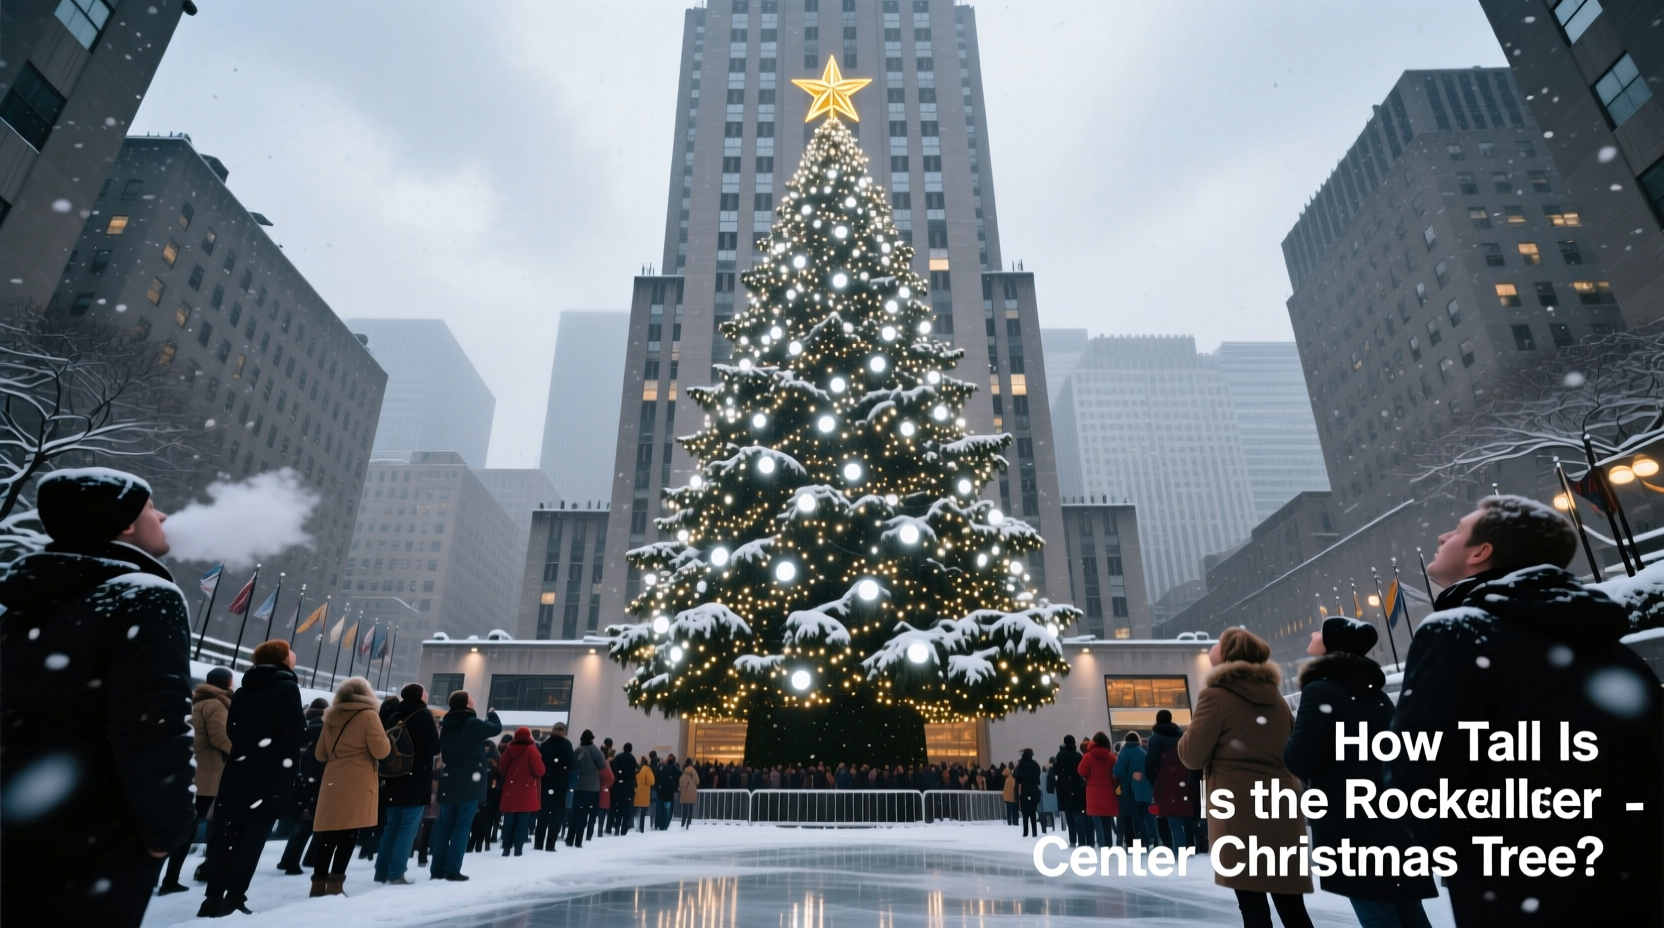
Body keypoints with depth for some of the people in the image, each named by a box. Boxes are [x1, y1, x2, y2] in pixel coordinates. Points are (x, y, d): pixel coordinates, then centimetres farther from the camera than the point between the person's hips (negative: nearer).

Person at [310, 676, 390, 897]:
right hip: (357, 785, -6)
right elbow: (381, 750, -11)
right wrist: (386, 737, 8)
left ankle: (319, 882, 13)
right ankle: (334, 884, -4)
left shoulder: (331, 717, 11)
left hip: (332, 782, 6)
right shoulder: (368, 715, -7)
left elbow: (320, 754, 18)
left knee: (328, 834, 11)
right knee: (348, 835, -2)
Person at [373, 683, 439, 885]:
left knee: (392, 826, 14)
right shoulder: (423, 715, -9)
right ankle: (396, 873, -6)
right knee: (408, 828, -3)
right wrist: (436, 732, 7)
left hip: (393, 780, 7)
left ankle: (382, 871, 15)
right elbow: (434, 748, -11)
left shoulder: (394, 715, 11)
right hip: (416, 782, -7)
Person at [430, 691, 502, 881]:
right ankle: (453, 870, -3)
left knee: (445, 825, 11)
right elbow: (497, 728, 0)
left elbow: (443, 754, 20)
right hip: (469, 783, -7)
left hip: (449, 782, 7)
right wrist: (491, 713, 17)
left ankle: (437, 869, 12)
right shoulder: (473, 723, -12)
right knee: (462, 826, -2)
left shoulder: (445, 725, 9)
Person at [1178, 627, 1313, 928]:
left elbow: (1193, 757, -9)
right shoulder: (1275, 697, 13)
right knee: (1290, 903, 12)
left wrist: (1194, 727, 9)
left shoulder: (1216, 696, -8)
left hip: (1241, 811, -7)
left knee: (1252, 903, 1)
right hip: (1282, 807, 7)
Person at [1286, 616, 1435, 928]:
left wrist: (1291, 747, 1)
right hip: (1392, 818, 8)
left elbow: (1299, 762, -18)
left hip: (1351, 824, -8)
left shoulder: (1320, 690, -13)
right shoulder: (1375, 693, 12)